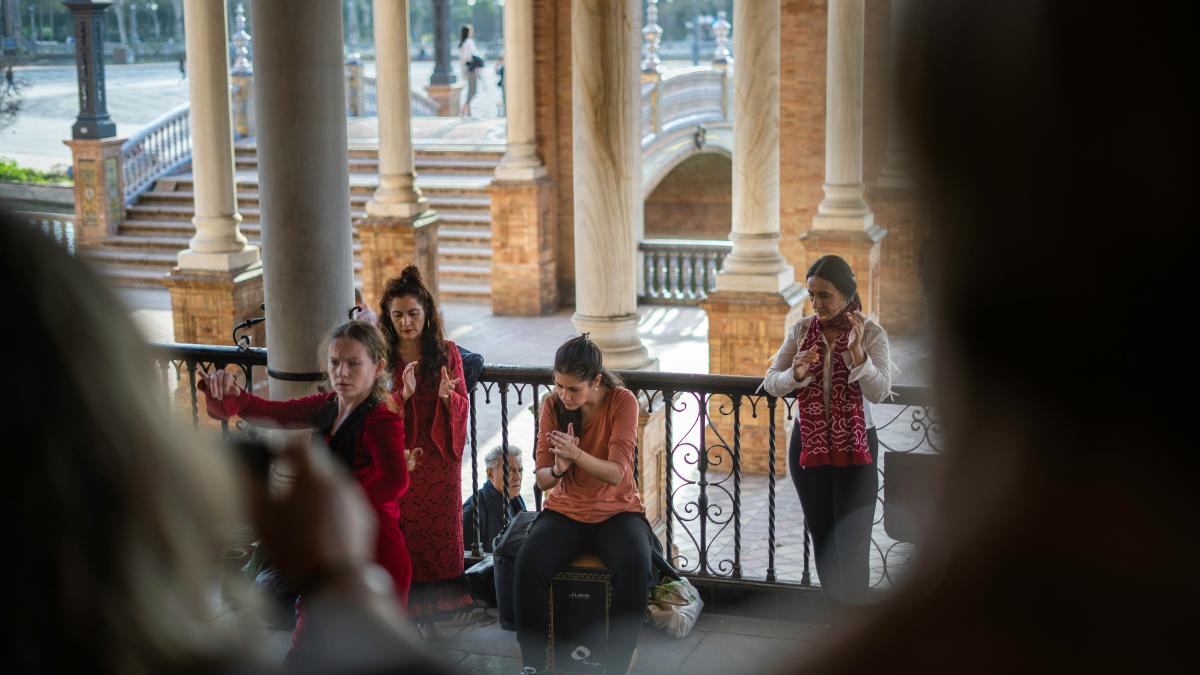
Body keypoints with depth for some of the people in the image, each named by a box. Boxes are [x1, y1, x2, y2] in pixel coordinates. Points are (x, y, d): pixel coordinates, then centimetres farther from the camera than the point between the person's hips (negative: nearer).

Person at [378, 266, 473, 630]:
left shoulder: (447, 352, 2)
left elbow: (462, 407, 2)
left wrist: (446, 395, -20)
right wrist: (402, 394, -23)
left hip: (438, 460, 1)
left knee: (438, 531, 5)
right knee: (399, 535, 0)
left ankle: (429, 617, 17)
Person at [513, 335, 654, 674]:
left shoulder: (622, 401, -13)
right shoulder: (552, 404, -5)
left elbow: (617, 474, -20)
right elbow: (542, 479, -4)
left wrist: (576, 455, -38)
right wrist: (557, 469, -28)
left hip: (616, 511, -2)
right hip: (564, 510, 2)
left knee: (635, 567, -33)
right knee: (528, 564, -28)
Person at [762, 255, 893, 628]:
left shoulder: (871, 334, -9)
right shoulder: (801, 331, 0)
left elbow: (879, 392, -18)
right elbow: (770, 383, 1)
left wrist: (856, 350, -32)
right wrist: (795, 374, -21)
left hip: (855, 449, -4)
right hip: (808, 446, 4)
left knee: (851, 544, -6)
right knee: (822, 537, 13)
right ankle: (836, 616, 27)